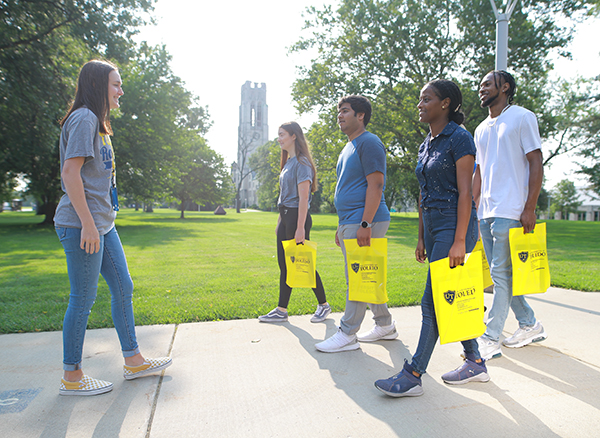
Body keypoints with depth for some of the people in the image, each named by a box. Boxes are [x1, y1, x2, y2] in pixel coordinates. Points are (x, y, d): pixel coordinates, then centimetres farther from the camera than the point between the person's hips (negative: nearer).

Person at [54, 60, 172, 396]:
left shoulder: (97, 122, 20)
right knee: (84, 299, -1)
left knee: (123, 287, 12)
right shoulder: (84, 119, -10)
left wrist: (98, 222, 20)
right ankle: (72, 377, 15)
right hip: (83, 224, -10)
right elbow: (70, 173, -19)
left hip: (102, 223, 10)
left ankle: (133, 360, 24)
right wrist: (87, 224, -22)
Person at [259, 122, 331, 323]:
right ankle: (281, 311, 14)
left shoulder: (301, 163, -11)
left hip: (297, 216, -9)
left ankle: (323, 305, 16)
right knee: (284, 266, 9)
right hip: (285, 217, 9)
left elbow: (303, 197, -18)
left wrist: (300, 228, -22)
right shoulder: (288, 162, 17)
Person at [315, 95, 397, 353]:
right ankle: (385, 325, 27)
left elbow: (375, 185, -18)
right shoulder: (348, 147, 21)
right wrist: (341, 226, 22)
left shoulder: (369, 143, -9)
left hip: (365, 223, -10)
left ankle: (347, 334, 5)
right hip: (350, 223, 10)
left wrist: (365, 224, -24)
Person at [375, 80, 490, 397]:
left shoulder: (459, 139, -9)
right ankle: (475, 363, 27)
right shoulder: (426, 144, 16)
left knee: (434, 301, -7)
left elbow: (465, 192, -15)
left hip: (455, 226, -9)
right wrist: (421, 238, 17)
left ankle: (413, 375, 1)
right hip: (433, 226, 9)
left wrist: (459, 241, -20)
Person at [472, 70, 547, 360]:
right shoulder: (481, 129, 19)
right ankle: (530, 325, 27)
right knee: (500, 274, 11)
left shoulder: (522, 118, 0)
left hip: (509, 211, -7)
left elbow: (536, 164, -6)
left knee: (501, 274, -6)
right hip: (486, 213, 8)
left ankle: (491, 339, 0)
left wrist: (530, 208, -14)